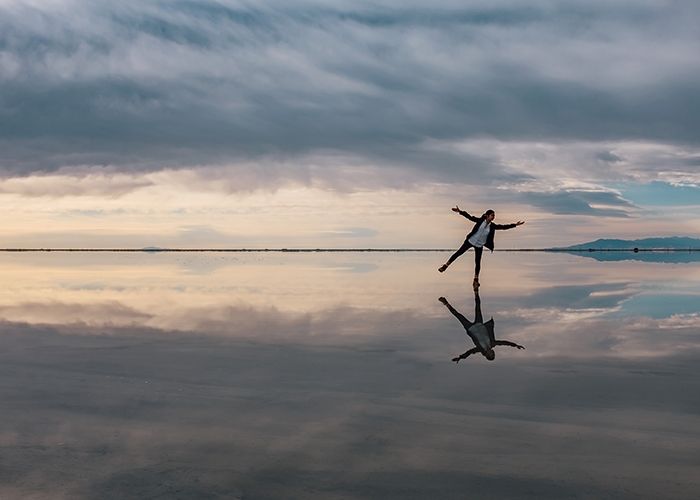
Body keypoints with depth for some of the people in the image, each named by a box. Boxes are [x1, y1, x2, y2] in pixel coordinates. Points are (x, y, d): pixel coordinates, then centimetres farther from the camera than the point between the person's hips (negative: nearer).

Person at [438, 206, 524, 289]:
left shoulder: (492, 226, -5)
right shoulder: (480, 221, -11)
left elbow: (503, 226, -5)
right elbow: (470, 217, -13)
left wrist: (515, 224, -10)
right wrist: (460, 211, -22)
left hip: (479, 245, 1)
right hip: (470, 240, -1)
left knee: (477, 262, 1)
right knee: (459, 252, 0)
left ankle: (476, 280, 12)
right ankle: (446, 265, 12)